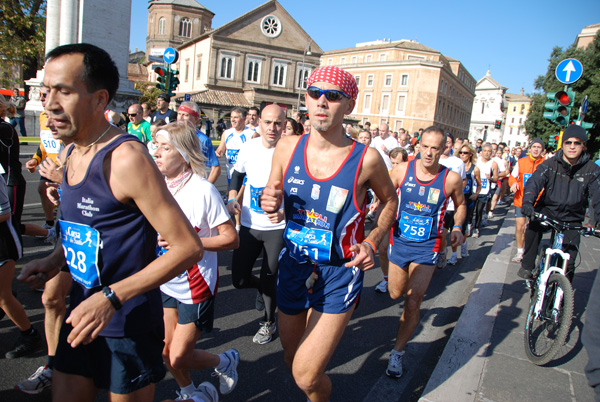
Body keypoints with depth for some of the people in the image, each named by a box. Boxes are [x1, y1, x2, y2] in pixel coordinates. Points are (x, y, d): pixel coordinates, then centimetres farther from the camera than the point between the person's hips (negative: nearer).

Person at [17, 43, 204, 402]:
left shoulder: (126, 158, -22)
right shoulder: (73, 153, 5)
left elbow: (189, 247, -24)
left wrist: (112, 297, -26)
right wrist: (55, 260, 4)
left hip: (129, 323, -7)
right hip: (82, 313, 8)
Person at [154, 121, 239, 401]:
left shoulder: (203, 190, -20)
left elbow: (231, 239, -19)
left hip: (196, 286, -6)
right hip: (166, 283, 6)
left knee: (178, 358, 1)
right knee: (166, 353, 16)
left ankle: (226, 362, 30)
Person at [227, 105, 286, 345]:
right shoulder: (249, 148, -3)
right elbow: (238, 173, 17)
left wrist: (285, 212, -25)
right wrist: (232, 199, 2)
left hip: (278, 228, -3)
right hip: (249, 225, 4)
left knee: (270, 281, 9)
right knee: (239, 279, 6)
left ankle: (269, 323, 35)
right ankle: (260, 287, 41)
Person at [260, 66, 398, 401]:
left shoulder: (366, 159, -14)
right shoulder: (287, 148, -6)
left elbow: (390, 200, 5)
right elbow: (273, 196, 8)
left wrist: (372, 242, -9)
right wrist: (268, 201, -16)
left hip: (339, 275, -4)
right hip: (293, 267, 4)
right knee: (292, 359, 21)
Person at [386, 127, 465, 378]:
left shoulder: (451, 179, -11)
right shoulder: (403, 170, -9)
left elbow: (460, 204, 10)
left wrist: (457, 227, -6)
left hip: (427, 247, -2)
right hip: (399, 241, 3)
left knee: (412, 303, -10)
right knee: (395, 294, 19)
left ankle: (397, 353, 10)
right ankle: (417, 289, 57)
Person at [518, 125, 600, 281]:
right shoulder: (549, 164, -9)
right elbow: (534, 181, -24)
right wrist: (528, 202, -44)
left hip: (572, 218, 1)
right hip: (547, 210, -1)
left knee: (568, 262, -4)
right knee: (534, 226, -34)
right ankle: (527, 266, -17)